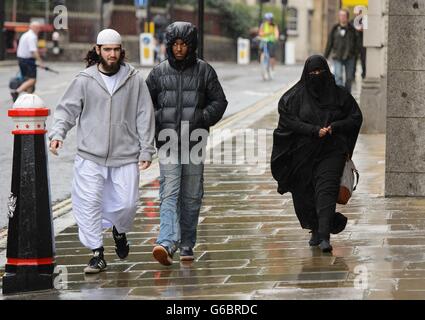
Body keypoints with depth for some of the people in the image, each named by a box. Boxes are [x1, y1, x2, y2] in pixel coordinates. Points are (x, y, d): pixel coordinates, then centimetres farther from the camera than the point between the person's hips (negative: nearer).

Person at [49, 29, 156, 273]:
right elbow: (67, 109, 5)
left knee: (127, 203, -1)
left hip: (126, 156, 0)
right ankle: (97, 254, 3)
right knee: (89, 203, -8)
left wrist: (146, 150, 3)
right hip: (91, 155, 0)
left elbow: (145, 116, 6)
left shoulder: (135, 80, 2)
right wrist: (58, 133, -12)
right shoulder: (85, 80, 1)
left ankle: (120, 231, 34)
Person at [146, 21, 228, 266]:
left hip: (195, 142, 1)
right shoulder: (159, 72, 7)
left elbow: (219, 101, 7)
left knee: (192, 195, 7)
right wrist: (156, 121, -3)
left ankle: (187, 245, 17)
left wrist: (203, 118, -8)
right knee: (169, 193, -13)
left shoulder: (204, 70, 5)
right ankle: (167, 243, -25)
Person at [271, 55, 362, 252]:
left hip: (331, 152, -1)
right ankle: (316, 230, 29)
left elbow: (356, 118, 7)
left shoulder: (338, 94, 5)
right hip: (303, 153, 2)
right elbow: (290, 121, -7)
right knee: (306, 194, 7)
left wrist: (334, 127, -10)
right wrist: (314, 130, -19)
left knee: (326, 191, -15)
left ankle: (324, 236, -22)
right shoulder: (295, 97, 2)